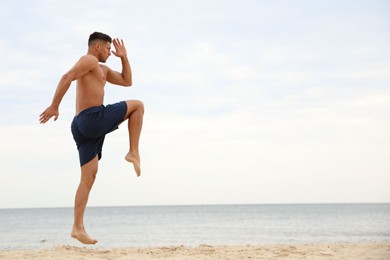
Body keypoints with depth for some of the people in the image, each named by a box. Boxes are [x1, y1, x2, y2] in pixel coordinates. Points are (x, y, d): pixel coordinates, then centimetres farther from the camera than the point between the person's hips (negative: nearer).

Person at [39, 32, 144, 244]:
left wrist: (124, 58, 28)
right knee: (137, 105, 6)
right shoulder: (89, 60, -1)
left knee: (88, 176, 4)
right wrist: (54, 106, -24)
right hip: (93, 117, -9)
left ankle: (78, 228, -1)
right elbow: (66, 77, -16)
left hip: (83, 127, 9)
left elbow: (127, 81, 35)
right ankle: (133, 153, 0)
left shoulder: (102, 69, 30)